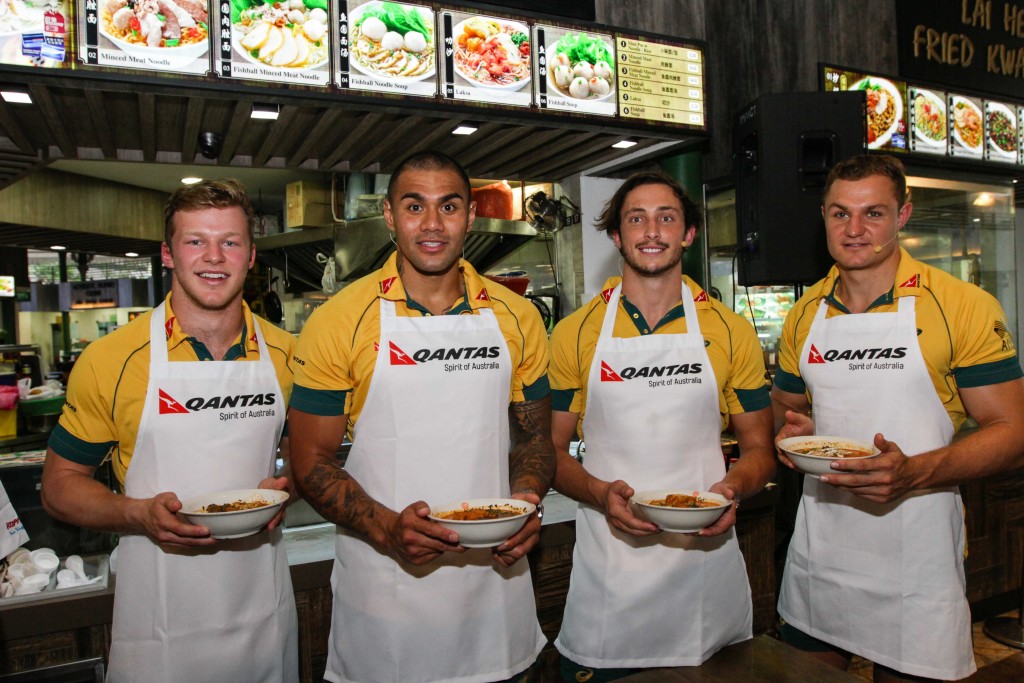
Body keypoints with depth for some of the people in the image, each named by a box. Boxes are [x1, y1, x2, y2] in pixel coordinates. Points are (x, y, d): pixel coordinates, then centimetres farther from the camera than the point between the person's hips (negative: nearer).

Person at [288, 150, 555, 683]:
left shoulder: (515, 317, 1)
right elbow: (310, 460, -5)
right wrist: (387, 529, -20)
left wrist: (525, 502, -10)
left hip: (496, 577, 3)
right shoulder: (338, 321, -8)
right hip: (383, 587, -2)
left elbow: (534, 437, 9)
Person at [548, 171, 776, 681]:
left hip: (705, 557, 1)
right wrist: (600, 494, -16)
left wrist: (732, 487, -14)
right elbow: (552, 450, 3)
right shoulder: (574, 334, -1)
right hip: (607, 568, 0)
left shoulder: (731, 332, 1)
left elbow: (758, 451, 7)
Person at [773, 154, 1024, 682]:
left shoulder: (964, 307, -9)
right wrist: (792, 430, -8)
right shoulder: (804, 314, 4)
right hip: (819, 544, 4)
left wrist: (914, 473, -25)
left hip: (915, 546, -3)